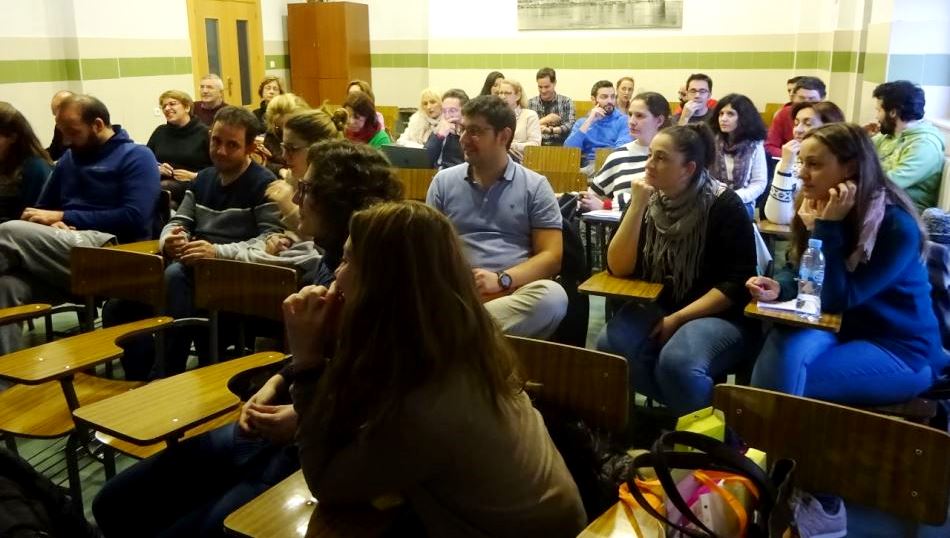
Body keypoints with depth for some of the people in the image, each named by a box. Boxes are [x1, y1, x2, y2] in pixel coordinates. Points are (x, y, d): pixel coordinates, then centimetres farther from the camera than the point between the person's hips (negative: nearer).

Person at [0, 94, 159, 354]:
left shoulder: (136, 157, 4)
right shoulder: (69, 157, 25)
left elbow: (134, 218, -11)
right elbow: (43, 208, 27)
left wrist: (63, 217, -9)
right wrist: (51, 225, 0)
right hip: (63, 254, 6)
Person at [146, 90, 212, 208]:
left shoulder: (204, 133, 5)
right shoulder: (160, 132, 20)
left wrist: (194, 176, -10)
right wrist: (156, 169, 3)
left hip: (193, 185, -4)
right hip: (161, 182, 4)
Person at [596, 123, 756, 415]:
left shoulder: (724, 204, -10)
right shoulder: (647, 199, 1)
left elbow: (737, 283, -12)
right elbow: (619, 267, -7)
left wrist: (679, 318, -18)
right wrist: (637, 206, -17)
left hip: (717, 314, -4)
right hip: (656, 306, 4)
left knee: (676, 362, -34)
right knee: (611, 344, -26)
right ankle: (685, 409, -5)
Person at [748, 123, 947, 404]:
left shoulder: (896, 226, -22)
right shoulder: (816, 206, -1)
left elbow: (837, 299, -25)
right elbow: (798, 271, 6)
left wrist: (828, 227, -29)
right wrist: (777, 287, -18)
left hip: (902, 350, -6)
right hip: (843, 330, 6)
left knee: (788, 376, -26)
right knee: (784, 345, -26)